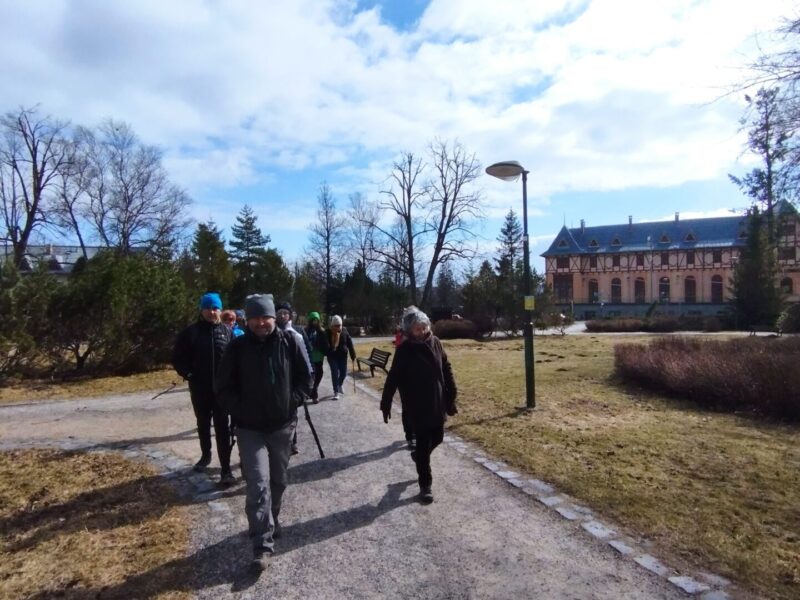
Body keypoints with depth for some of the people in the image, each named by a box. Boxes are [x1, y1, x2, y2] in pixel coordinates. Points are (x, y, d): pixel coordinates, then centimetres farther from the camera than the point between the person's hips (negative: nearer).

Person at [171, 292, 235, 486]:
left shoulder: (227, 331, 0)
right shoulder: (191, 332, -2)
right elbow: (178, 357, 4)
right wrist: (189, 375, -6)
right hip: (199, 388, 2)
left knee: (222, 428, -3)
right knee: (203, 425, 19)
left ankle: (226, 469, 0)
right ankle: (205, 455, 41)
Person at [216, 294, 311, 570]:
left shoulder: (289, 342, -5)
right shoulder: (237, 347, -7)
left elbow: (305, 378, 3)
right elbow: (224, 387, 0)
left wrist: (292, 402, -7)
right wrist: (240, 411, -9)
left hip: (283, 425, 2)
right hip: (250, 428, -2)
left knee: (278, 480, 18)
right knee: (258, 483, -9)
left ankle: (271, 521, 42)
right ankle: (262, 544, 1)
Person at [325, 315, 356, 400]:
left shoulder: (344, 331, -5)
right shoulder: (328, 332, -12)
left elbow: (350, 343, -1)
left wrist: (353, 355, -2)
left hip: (343, 355, 3)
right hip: (332, 356, -3)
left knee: (343, 373, 8)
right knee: (335, 373, -2)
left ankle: (340, 385, 39)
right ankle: (336, 392, 9)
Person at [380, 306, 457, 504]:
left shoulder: (435, 342, -2)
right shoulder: (404, 350, -13)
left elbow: (447, 370, 6)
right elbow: (393, 378, -10)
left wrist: (451, 397, 7)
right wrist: (385, 404, -9)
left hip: (437, 403, 5)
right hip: (417, 406, -5)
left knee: (437, 438, 16)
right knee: (424, 443, 2)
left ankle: (418, 455, 47)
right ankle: (425, 485, 17)